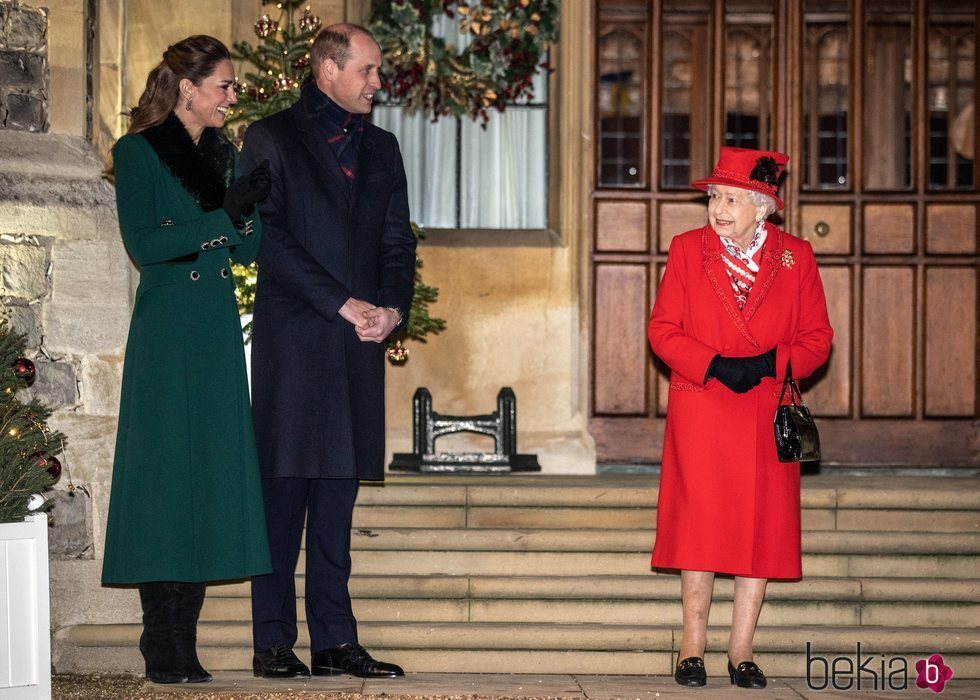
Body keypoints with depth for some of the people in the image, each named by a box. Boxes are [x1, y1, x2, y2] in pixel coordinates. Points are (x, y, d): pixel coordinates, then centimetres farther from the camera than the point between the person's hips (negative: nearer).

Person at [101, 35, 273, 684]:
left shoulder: (224, 155, 15)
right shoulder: (139, 152, -2)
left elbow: (248, 250, 12)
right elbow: (143, 243, -13)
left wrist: (252, 205, -7)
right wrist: (222, 216, -17)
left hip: (219, 334, 6)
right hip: (166, 334, -6)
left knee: (210, 477, 2)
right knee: (165, 480, -7)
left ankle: (182, 647, 6)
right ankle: (164, 650, -4)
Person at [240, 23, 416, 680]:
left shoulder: (380, 148, 19)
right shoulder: (271, 139, 2)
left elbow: (398, 240, 17)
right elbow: (269, 237, -7)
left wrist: (393, 307, -3)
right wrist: (343, 303, -12)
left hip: (360, 342, 5)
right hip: (292, 338, -5)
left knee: (338, 497, 5)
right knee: (284, 491, -4)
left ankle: (335, 641, 6)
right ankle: (273, 642, 0)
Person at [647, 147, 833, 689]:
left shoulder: (796, 257, 4)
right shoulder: (687, 249, 4)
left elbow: (817, 338, 5)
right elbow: (663, 330, 1)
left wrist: (768, 363, -13)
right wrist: (714, 365, -14)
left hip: (767, 416, 1)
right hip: (700, 413, -1)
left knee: (761, 529, 1)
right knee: (699, 525, -3)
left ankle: (741, 651, 10)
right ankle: (693, 648, 6)